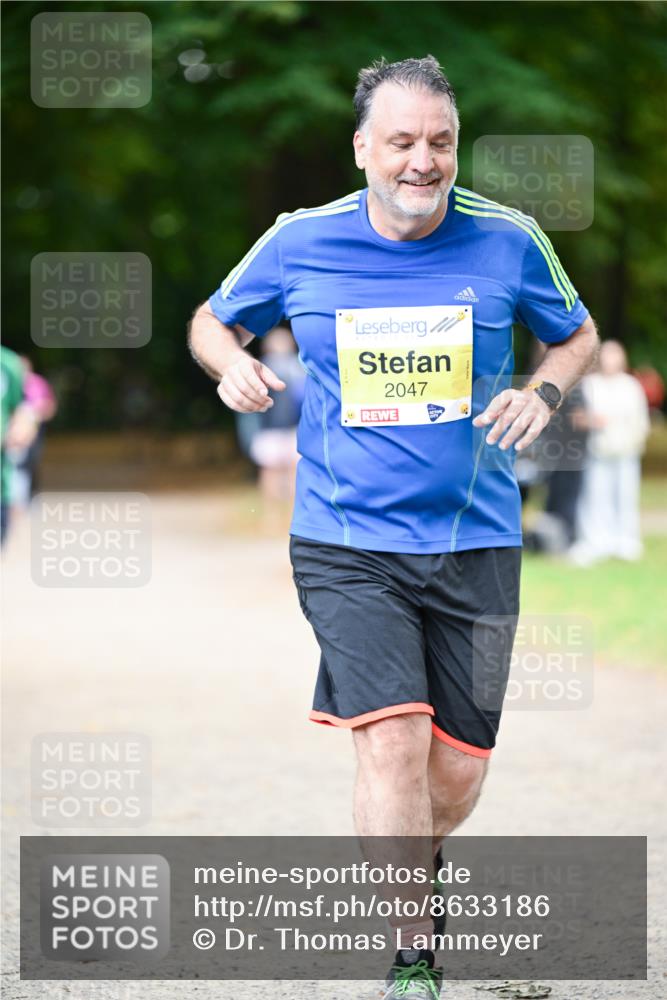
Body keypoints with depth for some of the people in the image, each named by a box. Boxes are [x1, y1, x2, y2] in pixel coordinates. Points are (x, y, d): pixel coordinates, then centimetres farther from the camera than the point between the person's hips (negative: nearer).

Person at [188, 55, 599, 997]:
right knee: (392, 741, -18)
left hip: (475, 542, 2)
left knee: (457, 773, 6)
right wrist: (230, 362, -8)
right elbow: (214, 319, 14)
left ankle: (412, 862, 41)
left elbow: (576, 334, 15)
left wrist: (541, 393, -6)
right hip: (346, 542, -1)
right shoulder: (300, 243, -3)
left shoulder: (507, 240, -2)